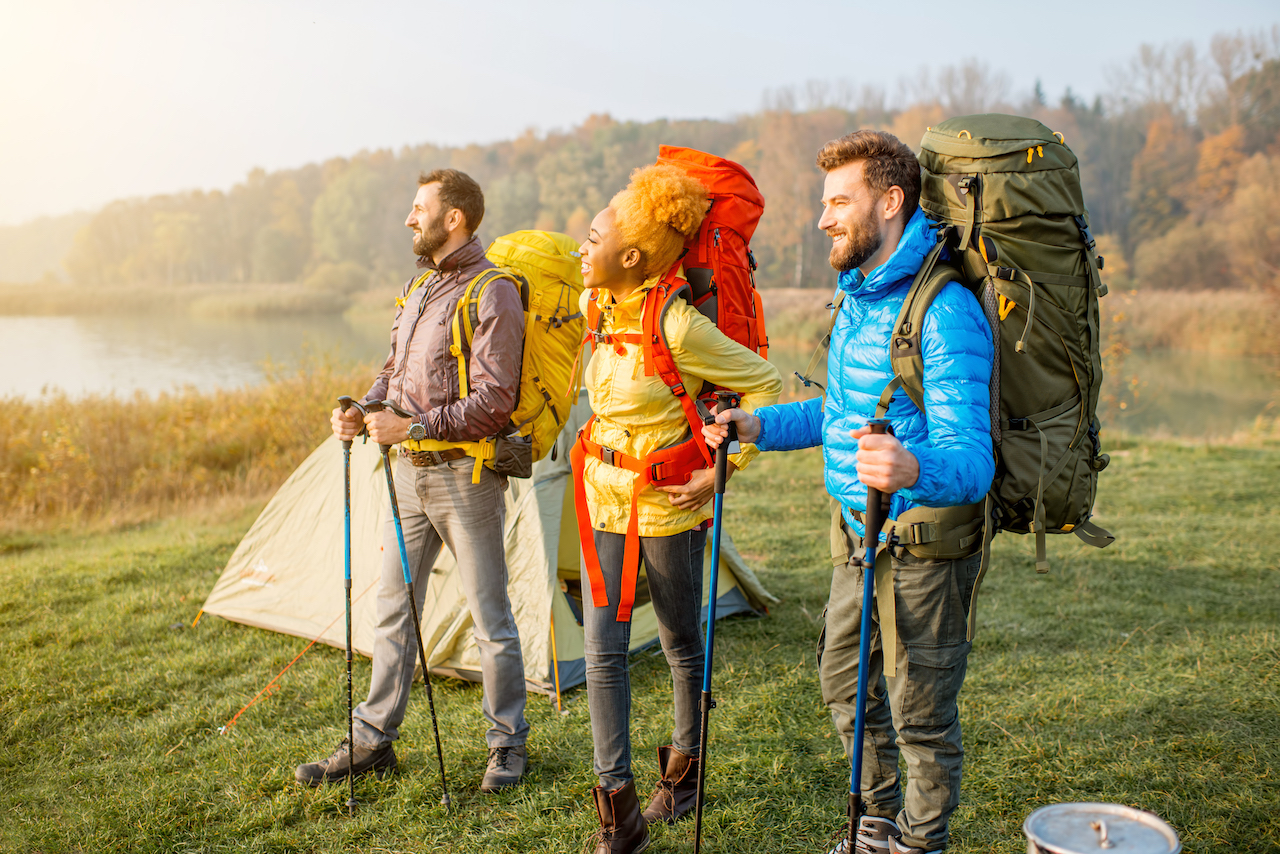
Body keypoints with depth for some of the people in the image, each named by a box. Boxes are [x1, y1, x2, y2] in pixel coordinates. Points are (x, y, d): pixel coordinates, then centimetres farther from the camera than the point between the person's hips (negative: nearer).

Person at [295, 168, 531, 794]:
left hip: (465, 476, -8)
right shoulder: (419, 288, 14)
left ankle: (509, 744, 20)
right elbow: (393, 371, 21)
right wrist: (363, 412, 2)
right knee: (393, 608, 13)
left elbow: (492, 404, -20)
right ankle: (372, 741, 25)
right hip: (410, 471, 8)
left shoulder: (492, 296, -14)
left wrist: (412, 427, -23)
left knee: (489, 617, 4)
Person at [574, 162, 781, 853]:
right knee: (603, 649, 3)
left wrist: (723, 469, -16)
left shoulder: (677, 326, -23)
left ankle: (684, 767, 38)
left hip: (666, 506, -6)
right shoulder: (600, 310, 0)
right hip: (604, 494, 7)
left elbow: (766, 385, -18)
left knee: (681, 644, 13)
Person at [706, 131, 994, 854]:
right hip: (861, 536, 9)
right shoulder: (858, 298, 8)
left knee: (921, 714, 5)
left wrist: (914, 469, -51)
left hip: (926, 548, -9)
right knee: (845, 683, 21)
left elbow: (972, 460, -30)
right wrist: (757, 426, 10)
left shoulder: (946, 313, -23)